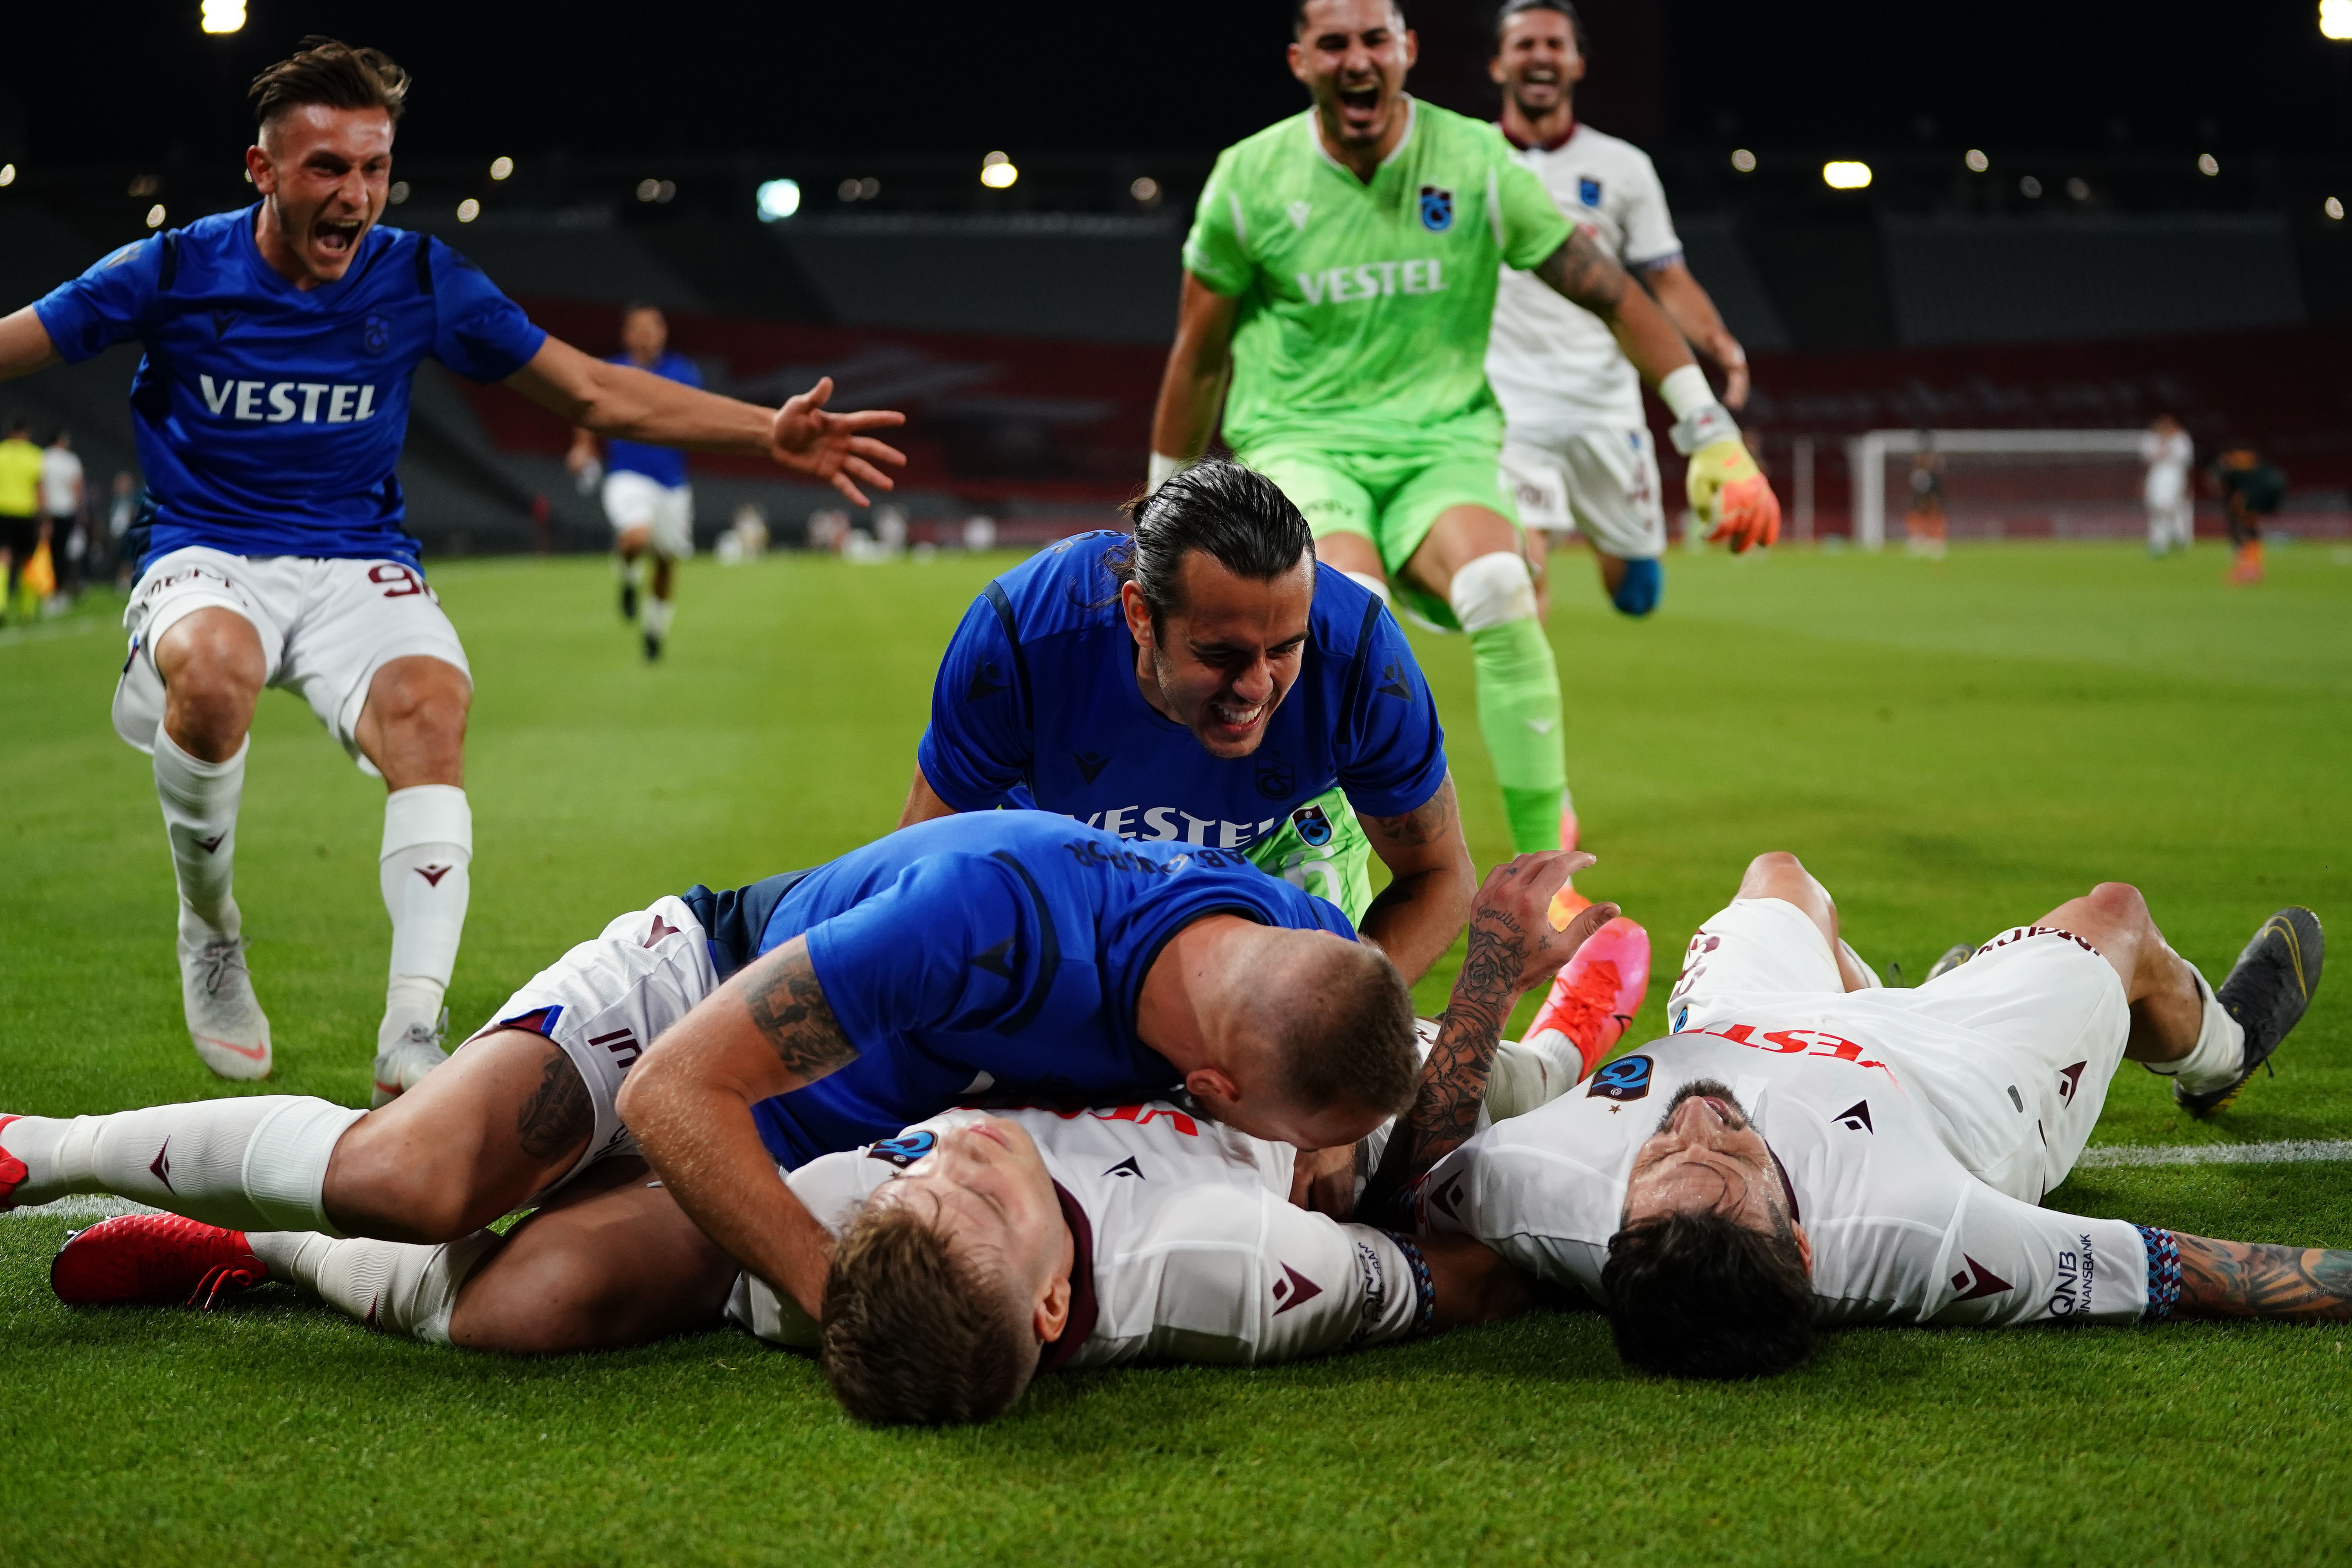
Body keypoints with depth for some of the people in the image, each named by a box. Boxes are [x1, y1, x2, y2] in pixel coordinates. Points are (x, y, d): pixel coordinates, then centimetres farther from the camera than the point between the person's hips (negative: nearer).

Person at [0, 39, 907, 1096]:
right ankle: (208, 931, -9)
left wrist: (770, 433, -4)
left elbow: (595, 393, 5)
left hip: (358, 565, 2)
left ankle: (412, 1037, -35)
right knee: (214, 671, -37)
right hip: (206, 555, -1)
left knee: (429, 708, -31)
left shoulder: (419, 281, 0)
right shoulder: (174, 273, -6)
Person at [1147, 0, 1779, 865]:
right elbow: (1200, 355, 11)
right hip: (1300, 444, 0)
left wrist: (1715, 440, 1)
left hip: (1443, 443, 1)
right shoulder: (1250, 178, -1)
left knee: (1500, 595, -33)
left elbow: (1614, 297, 4)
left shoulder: (1477, 162, -2)